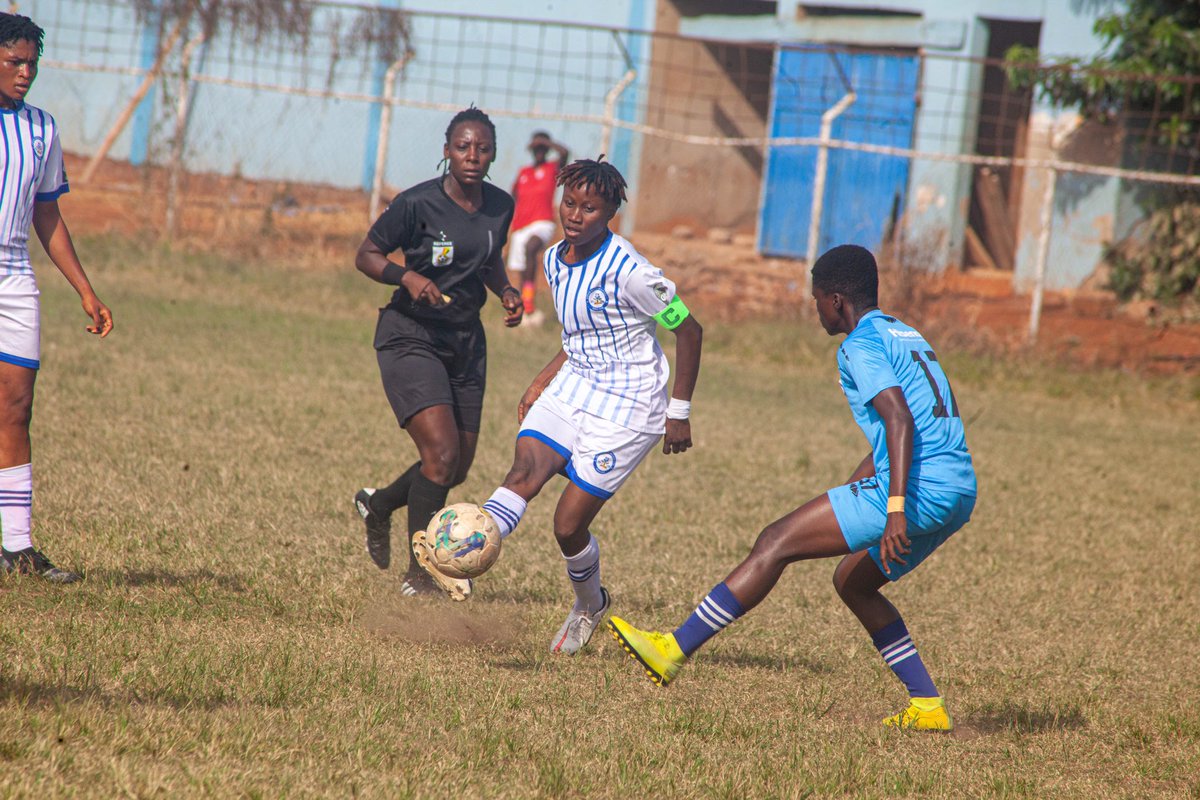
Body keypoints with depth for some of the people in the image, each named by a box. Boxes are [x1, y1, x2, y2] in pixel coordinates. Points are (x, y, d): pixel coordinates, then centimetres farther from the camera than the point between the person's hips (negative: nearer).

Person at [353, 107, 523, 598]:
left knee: (457, 469, 9)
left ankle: (378, 505, 39)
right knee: (441, 454, -18)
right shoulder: (418, 203, -15)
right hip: (410, 338, -6)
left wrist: (506, 290, 0)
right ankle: (418, 576, -7)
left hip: (466, 344, 6)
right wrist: (408, 277, -24)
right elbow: (367, 256, -6)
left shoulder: (500, 207, 2)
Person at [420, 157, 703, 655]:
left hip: (627, 406, -6)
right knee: (523, 472, -21)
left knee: (568, 524, -5)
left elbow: (688, 331, -11)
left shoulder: (628, 272, -20)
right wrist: (540, 383, 14)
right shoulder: (555, 261, 4)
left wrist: (679, 412, -8)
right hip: (572, 387, 6)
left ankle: (589, 606, 23)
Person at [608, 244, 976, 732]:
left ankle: (674, 652, -11)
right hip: (960, 494, 9)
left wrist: (895, 509, -26)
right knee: (852, 582, 25)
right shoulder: (905, 336, 25)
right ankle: (927, 706, 19)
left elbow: (900, 420, -19)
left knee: (777, 542, -7)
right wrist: (848, 495, 36)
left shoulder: (861, 344, -4)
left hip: (921, 489, -9)